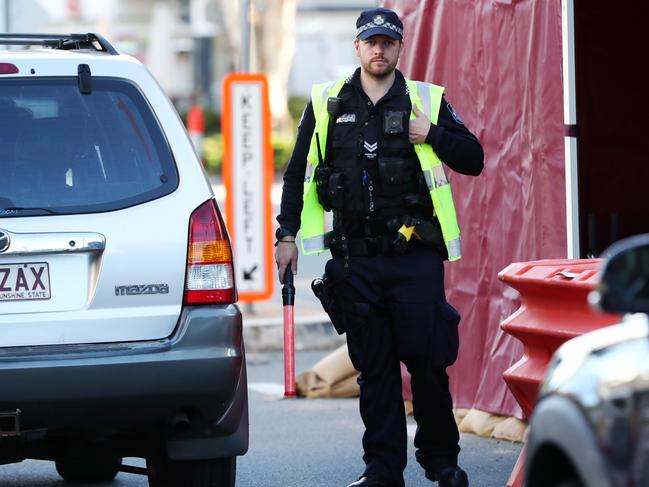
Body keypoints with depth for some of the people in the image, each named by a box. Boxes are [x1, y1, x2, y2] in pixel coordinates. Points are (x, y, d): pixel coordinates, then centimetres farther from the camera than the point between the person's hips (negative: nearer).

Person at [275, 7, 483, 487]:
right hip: (356, 261, 1)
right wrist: (288, 236, 8)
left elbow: (473, 160, 6)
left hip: (416, 257, -1)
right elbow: (299, 174, 14)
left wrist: (433, 135, -10)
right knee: (373, 368, 4)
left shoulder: (427, 101, 7)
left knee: (428, 362, -2)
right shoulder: (326, 105, 10)